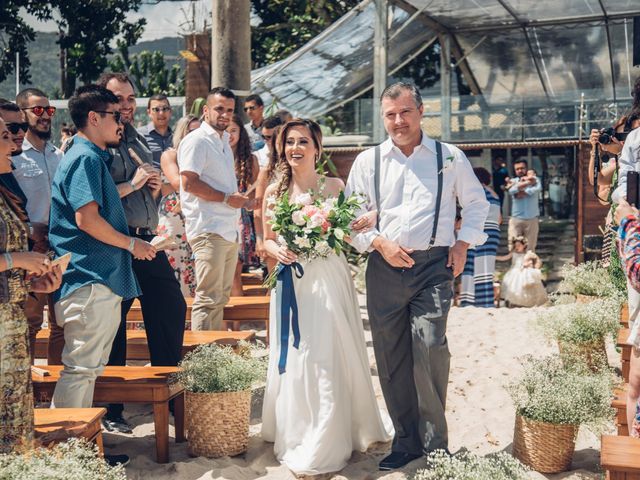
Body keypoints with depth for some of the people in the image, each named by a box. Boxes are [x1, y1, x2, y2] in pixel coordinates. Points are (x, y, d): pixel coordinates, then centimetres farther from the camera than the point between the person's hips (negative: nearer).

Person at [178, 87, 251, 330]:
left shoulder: (224, 141, 21)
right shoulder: (196, 140, -8)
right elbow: (189, 183, -18)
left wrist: (239, 199, 15)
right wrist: (227, 198, -14)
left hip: (229, 231, 10)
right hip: (209, 230, -10)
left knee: (221, 297, 14)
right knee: (208, 299, -9)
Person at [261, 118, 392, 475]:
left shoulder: (334, 186, 1)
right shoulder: (275, 192, 6)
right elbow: (267, 239, 12)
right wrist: (277, 250, -9)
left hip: (329, 280, -2)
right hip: (292, 282, 2)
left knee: (328, 358, -4)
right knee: (293, 359, 4)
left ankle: (323, 448, 8)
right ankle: (296, 438, 19)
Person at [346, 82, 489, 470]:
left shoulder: (450, 157, 7)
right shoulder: (368, 161, 9)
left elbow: (477, 202, 18)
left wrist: (464, 243, 6)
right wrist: (378, 242, -5)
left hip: (434, 266, -2)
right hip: (384, 267, 2)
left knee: (431, 348, -15)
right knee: (391, 359, 5)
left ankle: (434, 443, 2)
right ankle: (406, 441, 19)